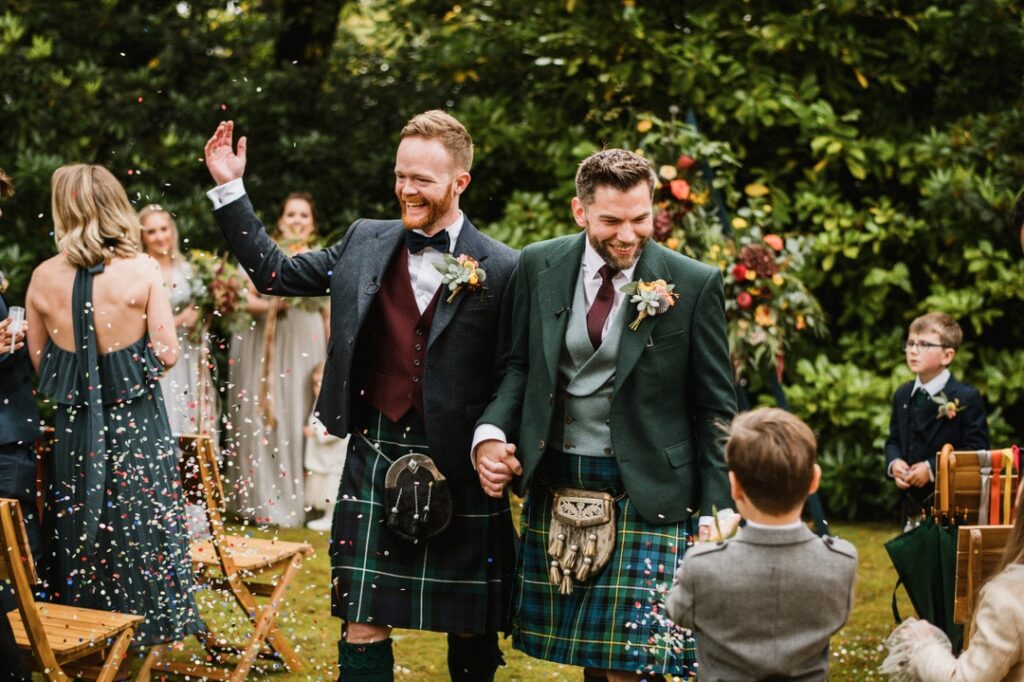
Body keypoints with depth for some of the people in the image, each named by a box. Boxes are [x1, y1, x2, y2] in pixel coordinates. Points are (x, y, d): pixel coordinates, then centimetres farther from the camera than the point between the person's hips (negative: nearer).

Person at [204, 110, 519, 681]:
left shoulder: (501, 269, -6)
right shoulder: (365, 242, 7)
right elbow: (275, 272, 15)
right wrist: (230, 189, 12)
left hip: (460, 468, -3)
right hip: (374, 457, 3)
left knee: (471, 631, 11)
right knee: (364, 624, 3)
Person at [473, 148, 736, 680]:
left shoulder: (695, 285, -8)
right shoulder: (540, 266, 1)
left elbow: (715, 410, -3)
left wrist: (718, 519, -7)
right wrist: (490, 434, -8)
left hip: (647, 495, -3)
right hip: (553, 486, 4)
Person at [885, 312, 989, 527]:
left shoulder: (966, 398, -9)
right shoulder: (902, 396, 12)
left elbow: (977, 449, -13)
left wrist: (932, 468, -19)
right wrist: (894, 463, -5)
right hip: (912, 505, 6)